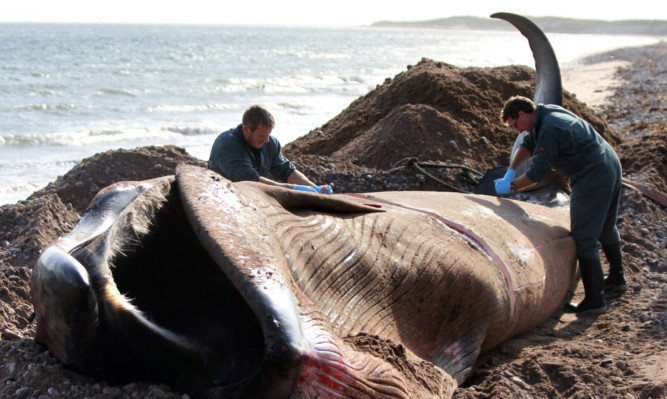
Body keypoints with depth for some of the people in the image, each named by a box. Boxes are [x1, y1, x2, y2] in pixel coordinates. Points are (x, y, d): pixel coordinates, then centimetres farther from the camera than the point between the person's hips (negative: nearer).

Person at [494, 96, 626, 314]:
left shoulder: (549, 130, -22)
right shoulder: (547, 111, 9)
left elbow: (537, 172, -19)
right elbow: (528, 145, 18)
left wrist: (511, 186, -6)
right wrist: (510, 171, 9)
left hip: (593, 177, -11)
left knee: (584, 238, -8)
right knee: (606, 228, 26)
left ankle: (594, 300, -6)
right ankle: (617, 278, 43)